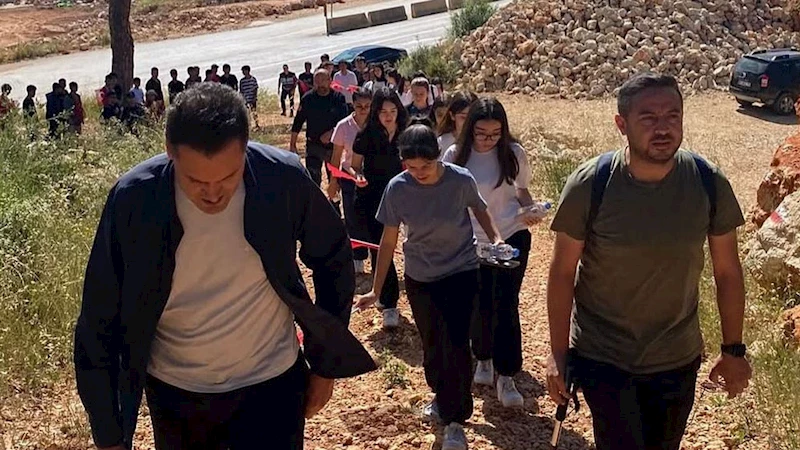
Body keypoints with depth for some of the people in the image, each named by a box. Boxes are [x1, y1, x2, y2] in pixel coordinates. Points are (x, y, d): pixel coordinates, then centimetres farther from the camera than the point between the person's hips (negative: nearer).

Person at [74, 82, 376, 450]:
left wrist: (326, 364, 2)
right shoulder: (133, 200, -19)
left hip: (271, 385, -1)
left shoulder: (284, 179, -19)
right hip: (174, 393, 1)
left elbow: (333, 263, -2)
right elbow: (99, 322, -10)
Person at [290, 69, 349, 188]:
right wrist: (292, 143, 1)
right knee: (313, 178, -7)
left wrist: (331, 133, -26)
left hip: (333, 144, 0)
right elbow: (298, 122, 3)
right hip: (313, 144, 0)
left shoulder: (338, 98, -4)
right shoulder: (308, 98, -1)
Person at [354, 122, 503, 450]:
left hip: (461, 272, -2)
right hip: (419, 278, 2)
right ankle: (442, 395, 44)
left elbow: (478, 208, 3)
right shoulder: (397, 189, -17)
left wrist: (495, 237, -14)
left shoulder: (460, 180, -20)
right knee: (431, 345, 15)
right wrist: (376, 290, -4)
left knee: (456, 345, -8)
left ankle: (454, 420, 10)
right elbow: (388, 240, -7)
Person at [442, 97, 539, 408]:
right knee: (480, 305, 11)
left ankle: (506, 377, 4)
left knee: (506, 305, -4)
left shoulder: (513, 153, -9)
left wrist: (531, 210, -14)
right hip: (473, 242, 1)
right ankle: (484, 359, 37)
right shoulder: (455, 156, -10)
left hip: (512, 237, -1)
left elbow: (521, 190, 6)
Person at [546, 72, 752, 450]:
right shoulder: (589, 185, -18)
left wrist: (734, 350, 4)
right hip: (601, 358, -3)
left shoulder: (710, 184, -12)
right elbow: (562, 273, -11)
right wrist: (558, 354, -8)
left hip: (677, 359, 3)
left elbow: (727, 272, -1)